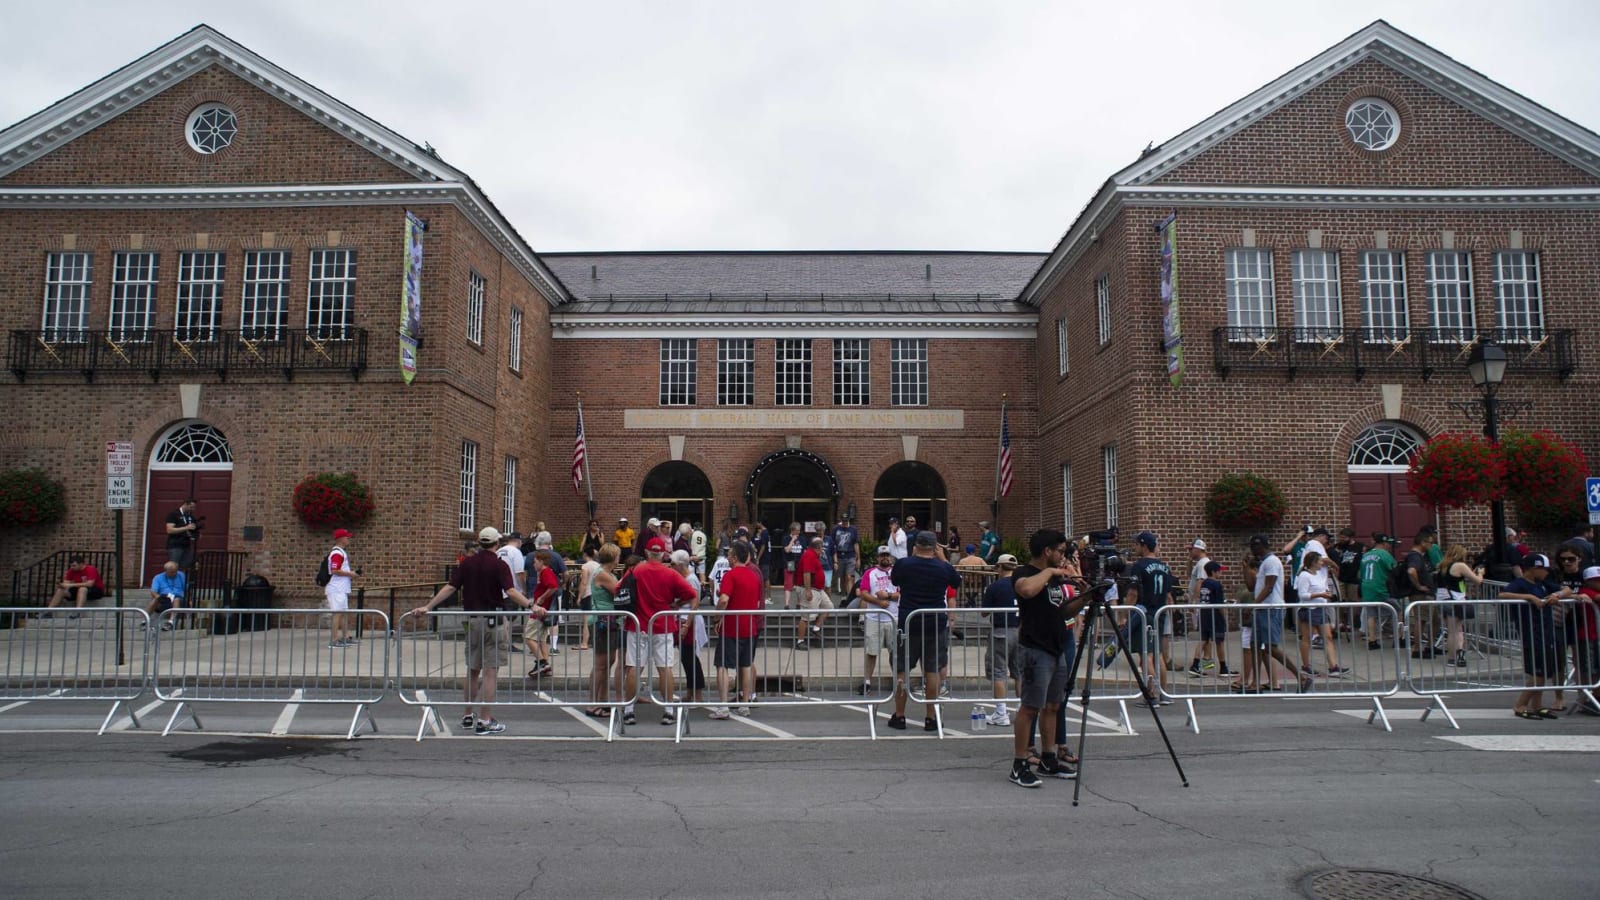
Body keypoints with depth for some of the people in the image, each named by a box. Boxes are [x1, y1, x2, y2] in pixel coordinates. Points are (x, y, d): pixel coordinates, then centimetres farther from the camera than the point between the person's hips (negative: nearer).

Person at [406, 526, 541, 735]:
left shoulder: (466, 563, 5)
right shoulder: (499, 564, -9)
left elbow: (450, 588, -1)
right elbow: (510, 591, -21)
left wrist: (427, 607, 3)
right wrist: (532, 606, -28)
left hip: (472, 620, 5)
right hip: (494, 621, -5)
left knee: (473, 670, 16)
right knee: (489, 672, -3)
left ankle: (468, 716, 25)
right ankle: (485, 721, -3)